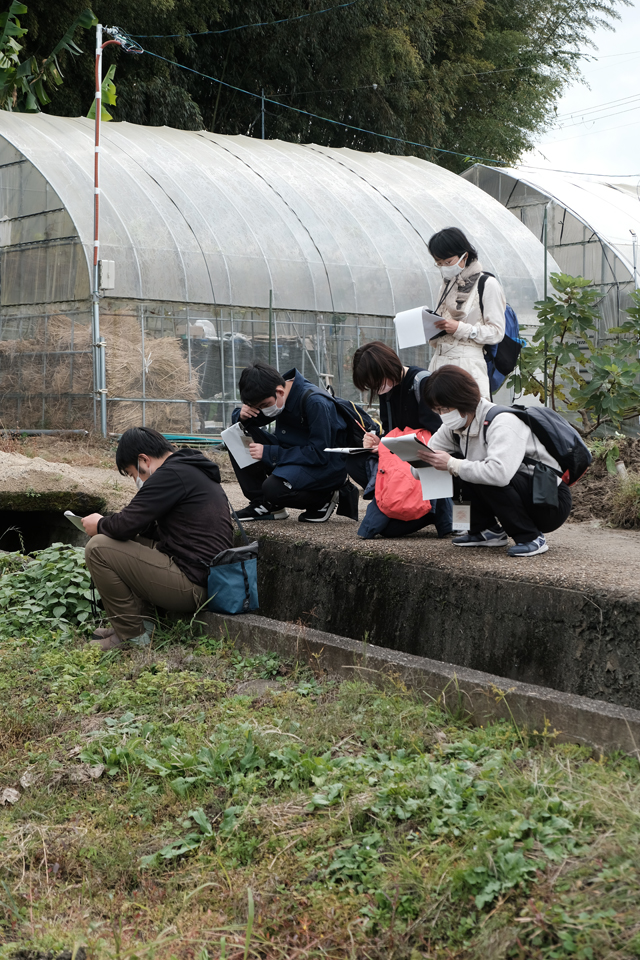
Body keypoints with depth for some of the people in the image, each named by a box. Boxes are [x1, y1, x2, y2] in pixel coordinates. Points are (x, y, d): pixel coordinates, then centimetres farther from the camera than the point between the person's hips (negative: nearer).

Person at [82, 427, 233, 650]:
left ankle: (132, 635, -1)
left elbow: (126, 525, -17)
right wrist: (109, 526, 17)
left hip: (192, 585, -11)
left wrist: (100, 525, 4)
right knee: (129, 543, 25)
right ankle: (140, 620, 17)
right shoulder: (193, 470, 19)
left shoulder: (171, 474, -14)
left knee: (98, 548, -10)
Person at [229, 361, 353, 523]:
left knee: (274, 488, -34)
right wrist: (242, 415, -16)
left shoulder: (316, 403, -26)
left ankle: (324, 498, -5)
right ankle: (262, 503, -1)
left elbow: (319, 454, -28)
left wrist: (268, 453, -27)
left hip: (327, 465, -8)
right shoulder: (270, 397, -3)